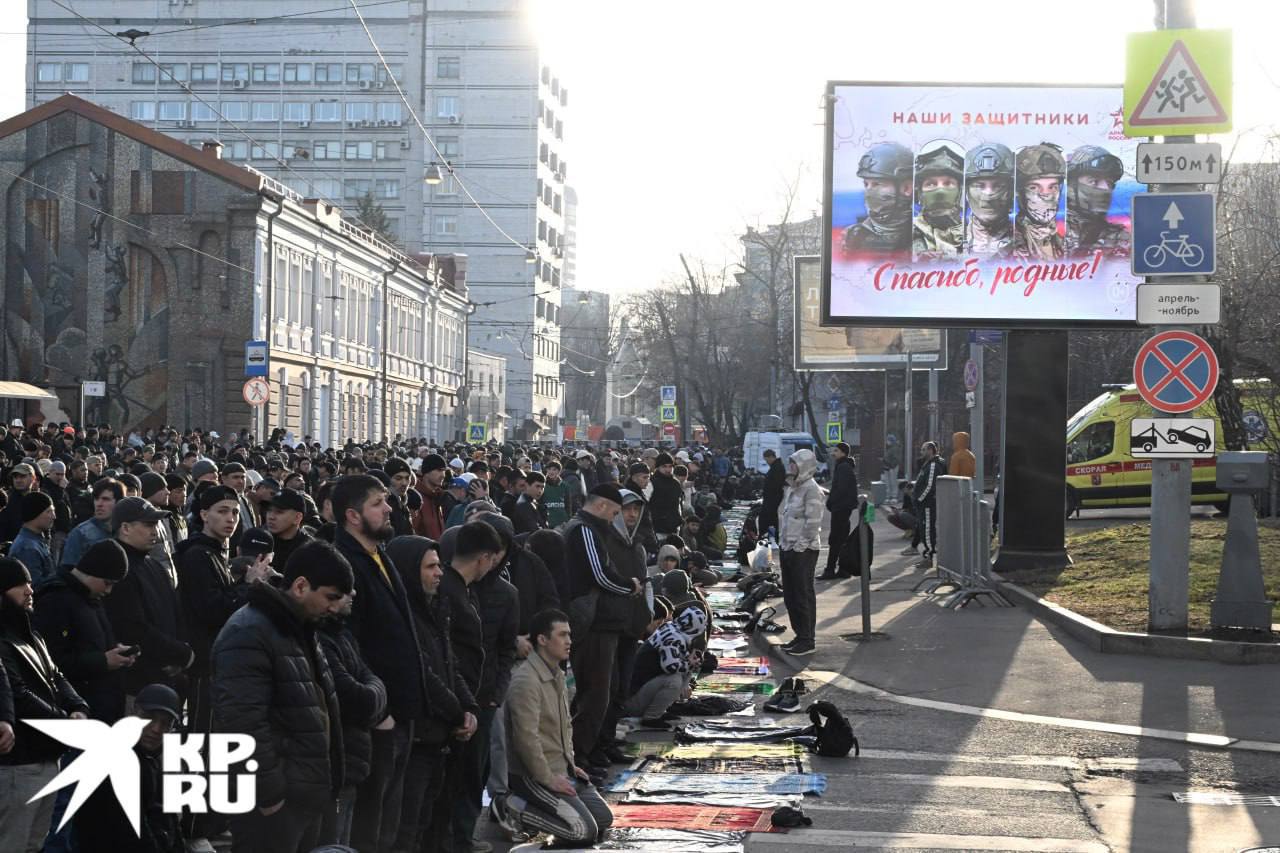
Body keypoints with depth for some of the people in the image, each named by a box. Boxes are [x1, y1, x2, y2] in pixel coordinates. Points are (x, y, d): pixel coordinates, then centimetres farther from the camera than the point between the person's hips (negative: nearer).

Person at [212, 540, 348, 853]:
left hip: (306, 794, 10)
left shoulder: (300, 630, 14)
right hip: (275, 801, -10)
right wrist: (269, 793, -23)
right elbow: (243, 723, -25)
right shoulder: (249, 634, -18)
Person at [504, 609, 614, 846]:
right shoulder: (526, 680, -20)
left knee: (604, 819, 3)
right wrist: (548, 779, -20)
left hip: (562, 770, 10)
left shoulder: (557, 675, 12)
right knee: (585, 831, -16)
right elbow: (526, 737, -25)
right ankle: (519, 810, -4)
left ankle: (534, 808, 10)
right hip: (533, 776, -10)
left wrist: (570, 763, 13)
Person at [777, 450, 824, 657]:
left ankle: (807, 641, 2)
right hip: (788, 548, 10)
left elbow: (813, 523, -20)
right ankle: (800, 635, 24)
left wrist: (800, 545, -18)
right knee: (790, 595, 14)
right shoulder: (792, 488, 15)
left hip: (803, 551, -10)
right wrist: (783, 542, 14)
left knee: (804, 595, -4)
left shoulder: (811, 490, -14)